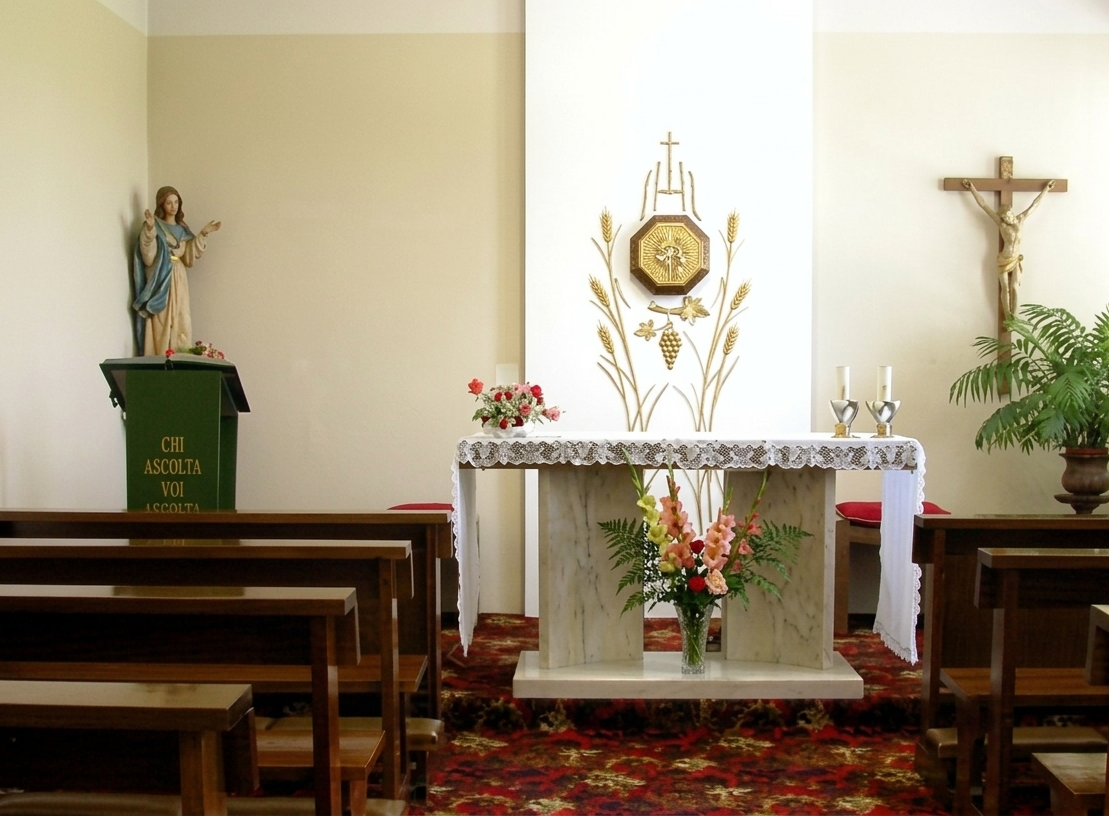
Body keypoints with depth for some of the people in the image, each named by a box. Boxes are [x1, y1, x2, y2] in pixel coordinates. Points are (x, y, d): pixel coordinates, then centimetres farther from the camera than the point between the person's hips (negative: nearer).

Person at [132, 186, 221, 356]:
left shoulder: (182, 229, 15)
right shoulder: (154, 226, -3)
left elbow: (189, 259, 10)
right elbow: (148, 257, -15)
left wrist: (202, 235, 5)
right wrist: (150, 230, -27)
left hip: (179, 281, 6)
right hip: (161, 281, -6)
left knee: (181, 324, 2)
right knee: (162, 324, -9)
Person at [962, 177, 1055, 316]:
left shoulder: (1020, 220, -2)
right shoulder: (1000, 223, -9)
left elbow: (1034, 204, 7)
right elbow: (983, 205, -9)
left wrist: (1046, 188, 13)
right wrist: (972, 188, -9)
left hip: (1016, 260, 2)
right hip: (1004, 260, -2)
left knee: (1014, 289, 2)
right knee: (1006, 289, 3)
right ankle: (1007, 317, 12)